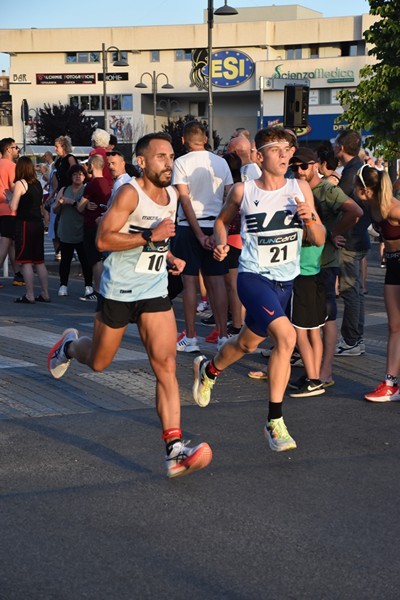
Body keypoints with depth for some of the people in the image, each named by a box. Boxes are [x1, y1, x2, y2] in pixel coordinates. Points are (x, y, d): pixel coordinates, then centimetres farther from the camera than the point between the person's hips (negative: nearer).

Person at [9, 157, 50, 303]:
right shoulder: (38, 184, 10)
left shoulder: (20, 183, -10)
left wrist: (9, 198, 7)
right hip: (38, 223, 7)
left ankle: (29, 296, -2)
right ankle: (45, 294, 13)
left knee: (26, 261, -2)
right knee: (39, 261, 12)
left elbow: (13, 208, -13)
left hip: (24, 224, -7)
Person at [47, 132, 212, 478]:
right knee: (98, 363, 14)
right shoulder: (131, 193, -16)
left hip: (155, 293, 5)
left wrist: (170, 258, 7)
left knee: (166, 366, -11)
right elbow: (103, 240, -22)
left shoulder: (172, 195, 7)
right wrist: (150, 236, -28)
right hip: (118, 290, -4)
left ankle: (175, 452, -15)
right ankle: (70, 346, 52)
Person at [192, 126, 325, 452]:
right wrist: (221, 242, -5)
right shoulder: (243, 191, -4)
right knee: (286, 336, -22)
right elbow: (223, 219, 15)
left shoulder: (300, 188, 2)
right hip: (253, 276, -5)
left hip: (285, 281, 5)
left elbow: (319, 240, 3)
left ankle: (208, 369, 42)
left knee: (247, 343, 14)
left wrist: (310, 219, -17)